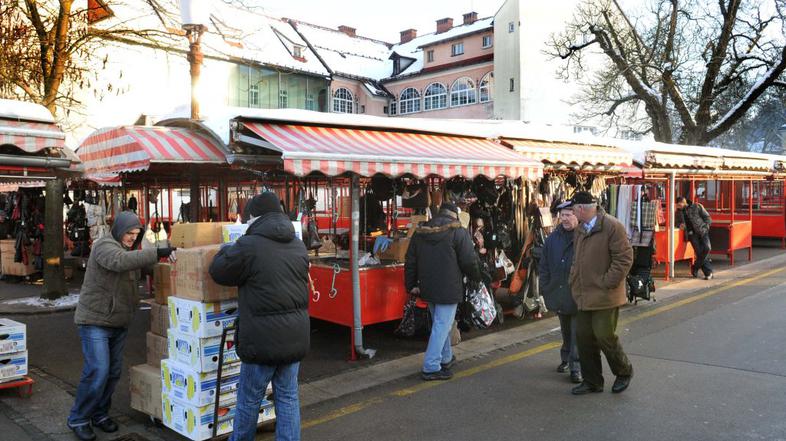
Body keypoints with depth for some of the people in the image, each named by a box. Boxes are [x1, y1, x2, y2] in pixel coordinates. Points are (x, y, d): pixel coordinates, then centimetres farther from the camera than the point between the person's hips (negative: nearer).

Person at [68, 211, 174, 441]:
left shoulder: (129, 250, 13)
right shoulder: (104, 245, -16)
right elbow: (120, 261, -37)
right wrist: (156, 253, -43)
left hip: (119, 323, 8)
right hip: (95, 320, -8)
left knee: (113, 372, 11)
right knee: (97, 372, -10)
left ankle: (100, 414, 26)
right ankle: (78, 419, 7)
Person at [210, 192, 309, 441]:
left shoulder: (249, 245, -14)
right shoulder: (298, 245, 6)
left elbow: (218, 271, -3)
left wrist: (228, 250, 18)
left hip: (263, 339, -5)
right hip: (296, 336, 5)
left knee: (249, 399, 14)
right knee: (288, 397, 14)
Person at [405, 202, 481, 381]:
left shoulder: (421, 231, 7)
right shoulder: (459, 231, -10)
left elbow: (410, 261, 10)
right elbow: (469, 261, -11)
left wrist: (411, 285, 17)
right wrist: (476, 277, 8)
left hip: (428, 288, 7)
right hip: (448, 289, -6)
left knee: (439, 324, 22)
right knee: (442, 326, -1)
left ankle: (445, 358, 35)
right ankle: (431, 368, -2)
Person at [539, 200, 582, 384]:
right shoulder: (553, 238, 4)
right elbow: (543, 265, 9)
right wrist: (545, 288, 4)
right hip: (560, 295, 5)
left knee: (578, 333, 0)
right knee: (565, 330, 21)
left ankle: (576, 367, 8)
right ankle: (566, 359, 37)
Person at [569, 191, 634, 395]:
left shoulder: (612, 226, -12)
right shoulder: (581, 229, 13)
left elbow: (624, 258, -15)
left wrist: (607, 283, -16)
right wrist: (574, 282, 12)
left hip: (605, 296, -8)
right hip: (584, 296, 8)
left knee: (604, 336, -3)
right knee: (584, 337, 9)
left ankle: (624, 372, 24)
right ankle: (592, 381, 23)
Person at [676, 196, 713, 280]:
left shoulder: (696, 206, 4)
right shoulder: (679, 212, 14)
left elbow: (707, 217, 6)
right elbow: (677, 221, 28)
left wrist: (706, 225, -7)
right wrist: (680, 224, 5)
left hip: (702, 231, -2)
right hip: (691, 233, 2)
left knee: (707, 247, -22)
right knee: (699, 252, -12)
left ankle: (695, 267, -6)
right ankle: (708, 273, -4)